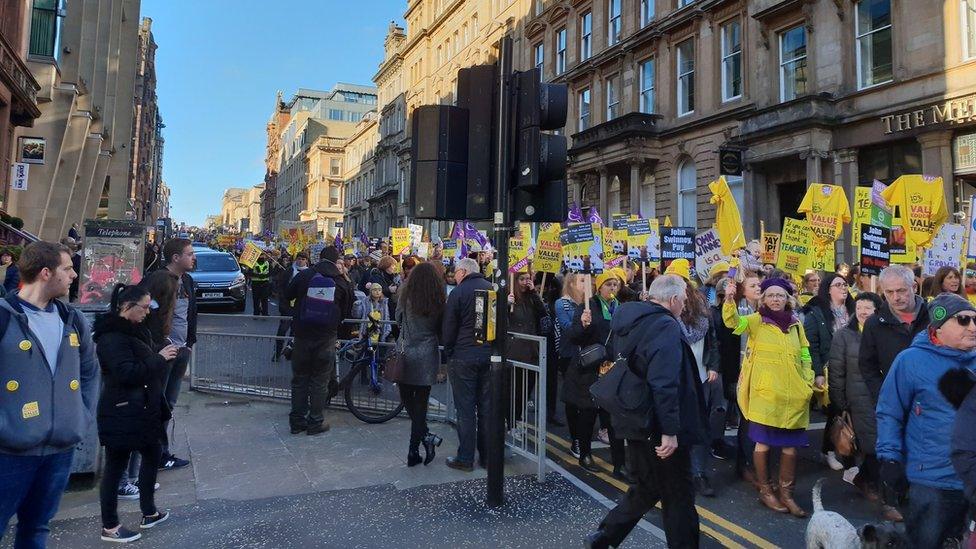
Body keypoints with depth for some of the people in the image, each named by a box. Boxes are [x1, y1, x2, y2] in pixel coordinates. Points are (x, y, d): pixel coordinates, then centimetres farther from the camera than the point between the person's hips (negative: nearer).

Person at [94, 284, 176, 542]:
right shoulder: (111, 336, -19)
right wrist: (159, 358, -19)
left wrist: (163, 355, 7)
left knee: (153, 454, 18)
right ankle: (109, 527, 17)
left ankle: (149, 513, 32)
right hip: (120, 413, -10)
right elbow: (127, 373, -25)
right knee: (116, 466, 3)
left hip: (142, 409, 10)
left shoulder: (136, 330, 11)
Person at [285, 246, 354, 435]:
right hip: (326, 337, -1)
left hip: (302, 334, 1)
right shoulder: (343, 282, -4)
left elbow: (287, 296, 11)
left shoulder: (303, 276, -4)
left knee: (299, 379, 12)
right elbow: (346, 313, 4)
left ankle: (297, 421, 19)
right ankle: (315, 422, 14)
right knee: (320, 381, 8)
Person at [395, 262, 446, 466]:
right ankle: (413, 451, 9)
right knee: (420, 402, 6)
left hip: (406, 354, -1)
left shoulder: (406, 296, -6)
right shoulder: (440, 301, -3)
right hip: (428, 357, 1)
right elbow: (443, 330, 3)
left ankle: (426, 435, 9)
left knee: (407, 399, 17)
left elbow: (398, 319, 8)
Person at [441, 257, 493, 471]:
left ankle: (465, 459, 7)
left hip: (463, 356, -5)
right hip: (490, 355, 5)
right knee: (487, 406, 11)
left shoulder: (458, 293, -9)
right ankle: (487, 456, 20)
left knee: (465, 408, 2)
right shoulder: (494, 289, 5)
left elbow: (448, 329, -8)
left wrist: (448, 353, 7)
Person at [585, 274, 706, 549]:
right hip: (658, 428, -9)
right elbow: (665, 385, -28)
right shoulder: (666, 327, -19)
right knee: (678, 495, 7)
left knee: (647, 487, 21)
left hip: (635, 422, 9)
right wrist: (670, 431, -24)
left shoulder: (630, 321, 9)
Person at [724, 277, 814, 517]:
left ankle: (786, 493, 20)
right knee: (764, 441, 2)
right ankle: (765, 491, 18)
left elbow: (805, 356, 18)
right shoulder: (757, 320, -1)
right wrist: (729, 300, -39)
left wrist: (808, 382, 8)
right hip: (765, 392, -4)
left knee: (790, 444, 7)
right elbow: (734, 322, -21)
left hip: (793, 394, 4)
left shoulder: (796, 324, 12)